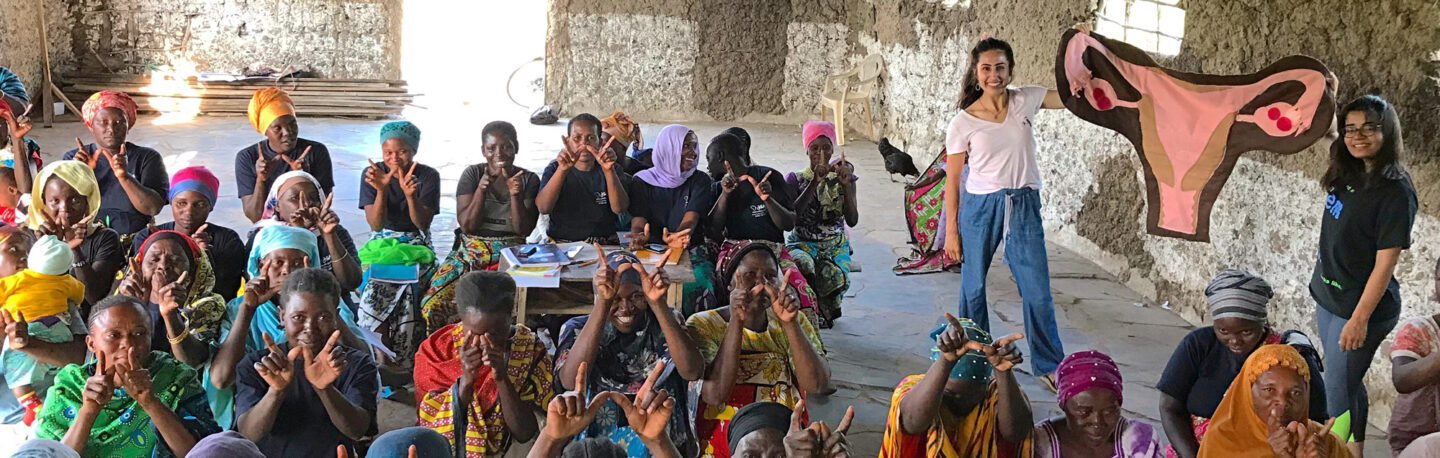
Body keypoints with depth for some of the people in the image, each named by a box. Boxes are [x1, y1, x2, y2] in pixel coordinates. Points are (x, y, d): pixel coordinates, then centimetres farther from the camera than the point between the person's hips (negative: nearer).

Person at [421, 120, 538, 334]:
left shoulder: (529, 180, 4)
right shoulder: (472, 174, 3)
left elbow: (524, 230, -4)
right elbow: (467, 226, -4)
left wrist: (516, 195, -19)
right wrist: (481, 189, -17)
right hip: (471, 252, 1)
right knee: (434, 304, -26)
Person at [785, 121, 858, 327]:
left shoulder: (841, 179, 3)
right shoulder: (796, 180, 0)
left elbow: (852, 221, -8)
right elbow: (792, 218, -17)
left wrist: (846, 185, -19)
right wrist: (815, 182, -21)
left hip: (835, 245, 1)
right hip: (802, 243, -1)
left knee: (834, 276, -32)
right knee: (802, 264, -38)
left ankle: (827, 310, 4)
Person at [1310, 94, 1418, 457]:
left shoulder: (1395, 192, -21)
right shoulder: (1348, 176, 0)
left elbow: (1385, 263, -21)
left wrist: (1360, 319, -21)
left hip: (1359, 306, -8)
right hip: (1328, 296, 8)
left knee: (1339, 391, 0)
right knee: (1348, 383, 20)